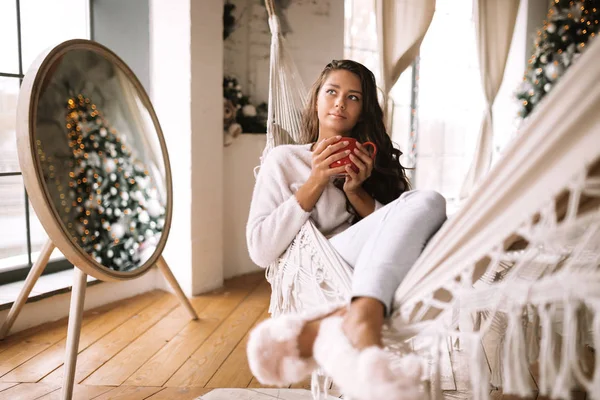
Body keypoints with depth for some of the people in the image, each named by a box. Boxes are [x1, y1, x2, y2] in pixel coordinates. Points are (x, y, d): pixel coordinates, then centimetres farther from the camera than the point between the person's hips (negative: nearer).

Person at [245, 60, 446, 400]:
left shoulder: (378, 159, 25)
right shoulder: (285, 158, 14)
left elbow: (396, 228, 13)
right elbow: (260, 250, 1)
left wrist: (356, 192, -1)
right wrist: (316, 182, -4)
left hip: (376, 270, 4)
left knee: (427, 202, -28)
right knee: (427, 203, -25)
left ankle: (317, 331, -43)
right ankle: (358, 329, -48)